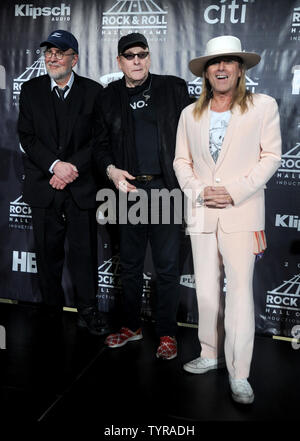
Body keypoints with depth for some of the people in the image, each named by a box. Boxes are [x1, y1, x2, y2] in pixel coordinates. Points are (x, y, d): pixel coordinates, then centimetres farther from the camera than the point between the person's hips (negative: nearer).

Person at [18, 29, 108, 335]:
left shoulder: (93, 91, 3)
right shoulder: (31, 90, 8)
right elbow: (26, 137, 1)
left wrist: (73, 167, -13)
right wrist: (55, 165, -13)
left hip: (81, 186, -1)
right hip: (43, 185, 2)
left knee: (84, 250, 4)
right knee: (47, 252, 9)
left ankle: (87, 310, 21)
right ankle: (51, 311, 26)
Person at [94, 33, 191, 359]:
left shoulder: (174, 88, 4)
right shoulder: (108, 97, 10)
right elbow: (102, 144, 13)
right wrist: (111, 170, -7)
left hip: (165, 189, -2)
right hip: (129, 189, 3)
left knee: (167, 267, 3)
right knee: (129, 264, 12)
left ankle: (166, 333, 20)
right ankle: (131, 326, 30)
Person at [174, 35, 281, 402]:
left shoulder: (263, 106, 4)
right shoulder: (190, 114, 14)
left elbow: (271, 156, 0)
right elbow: (181, 161, 14)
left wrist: (235, 190, -11)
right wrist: (199, 190, -5)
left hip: (242, 212, -3)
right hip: (201, 213, 4)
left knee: (240, 291, -6)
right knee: (206, 291, 9)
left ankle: (239, 375, 6)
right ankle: (211, 354, 27)